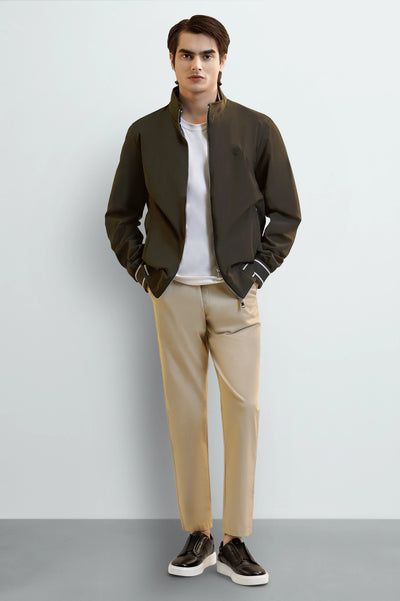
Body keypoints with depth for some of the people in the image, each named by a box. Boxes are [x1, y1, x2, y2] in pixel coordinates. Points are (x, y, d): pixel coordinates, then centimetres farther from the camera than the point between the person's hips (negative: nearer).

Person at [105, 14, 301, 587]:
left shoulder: (257, 129, 2)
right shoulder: (146, 133, 6)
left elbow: (286, 211, 8)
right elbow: (120, 214, 15)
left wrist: (259, 267, 0)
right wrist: (141, 267, 5)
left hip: (234, 293, -1)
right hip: (174, 293, 1)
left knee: (244, 407, -5)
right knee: (185, 412, 3)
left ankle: (235, 540, 6)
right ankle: (197, 535, 14)